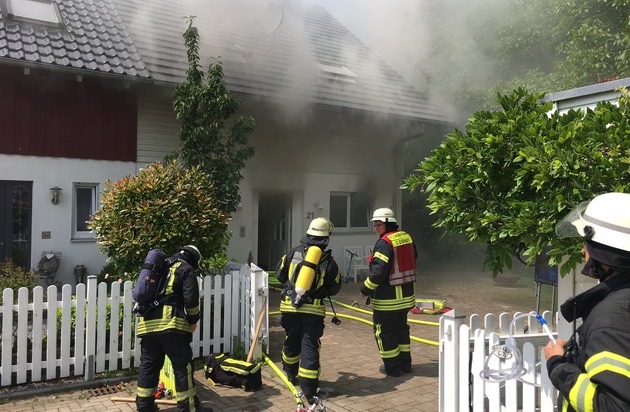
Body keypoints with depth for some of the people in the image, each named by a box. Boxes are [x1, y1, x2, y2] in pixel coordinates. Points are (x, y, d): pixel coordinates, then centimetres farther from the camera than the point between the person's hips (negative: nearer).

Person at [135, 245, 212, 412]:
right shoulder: (186, 269, 4)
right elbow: (191, 299, -5)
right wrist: (193, 320, 8)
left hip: (147, 323, 7)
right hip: (171, 323, -6)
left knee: (148, 365, 15)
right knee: (183, 365, 2)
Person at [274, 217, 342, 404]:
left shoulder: (294, 252, 1)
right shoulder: (328, 260, -3)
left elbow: (279, 275, 11)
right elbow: (334, 289, 5)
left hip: (290, 306, 3)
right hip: (314, 310, -3)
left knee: (291, 342, 21)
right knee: (310, 347, 1)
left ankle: (291, 374, 42)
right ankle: (309, 391, -1)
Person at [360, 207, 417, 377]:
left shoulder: (384, 243, -20)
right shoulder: (407, 238, 5)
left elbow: (378, 270, -25)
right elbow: (413, 260, 17)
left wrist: (366, 289, -13)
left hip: (388, 297, -8)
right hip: (407, 294, 8)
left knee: (384, 330, 6)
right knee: (401, 326, 21)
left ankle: (392, 367, 14)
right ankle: (405, 363, 30)